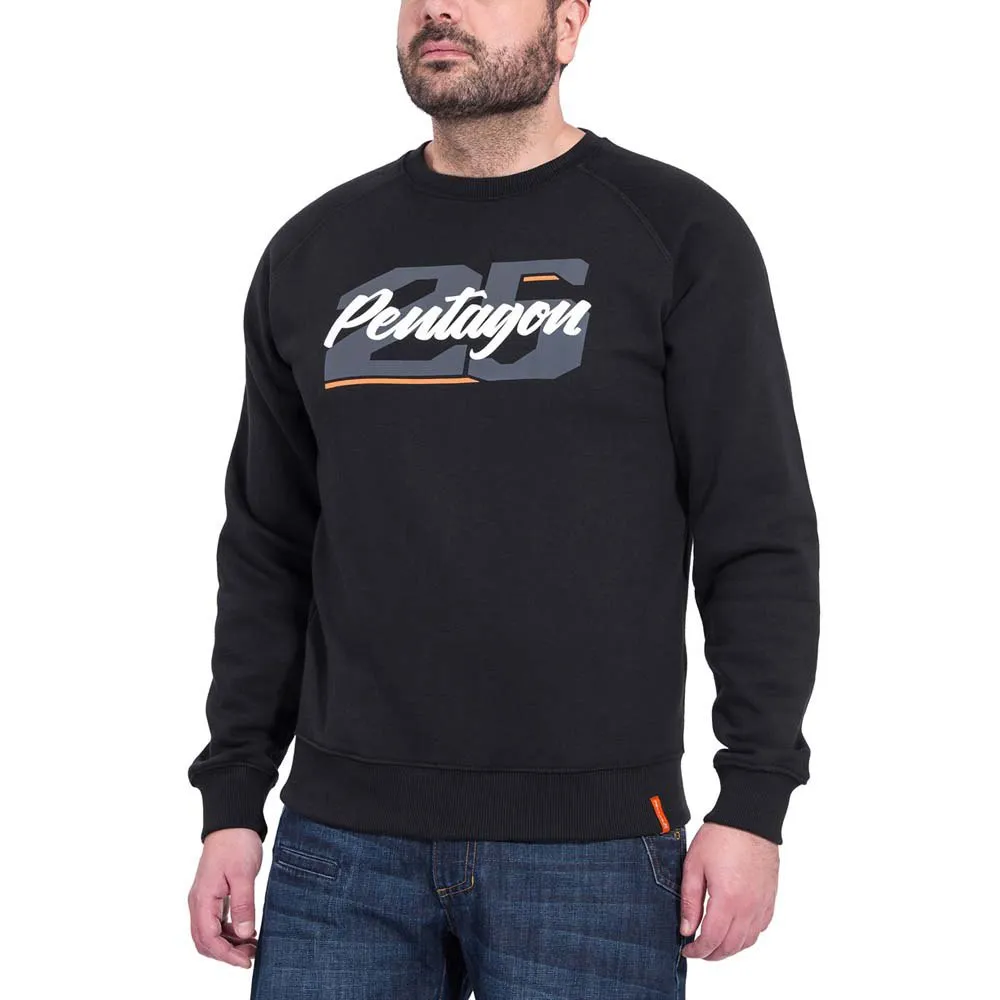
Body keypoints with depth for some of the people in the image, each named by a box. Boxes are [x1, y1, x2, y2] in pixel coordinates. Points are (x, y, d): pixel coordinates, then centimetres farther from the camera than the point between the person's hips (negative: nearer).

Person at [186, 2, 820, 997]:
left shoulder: (677, 234, -1)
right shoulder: (313, 253, 10)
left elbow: (760, 540, -3)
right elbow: (267, 550, 13)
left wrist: (752, 802, -8)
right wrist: (232, 802, 9)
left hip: (592, 849, -3)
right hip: (342, 842, 3)